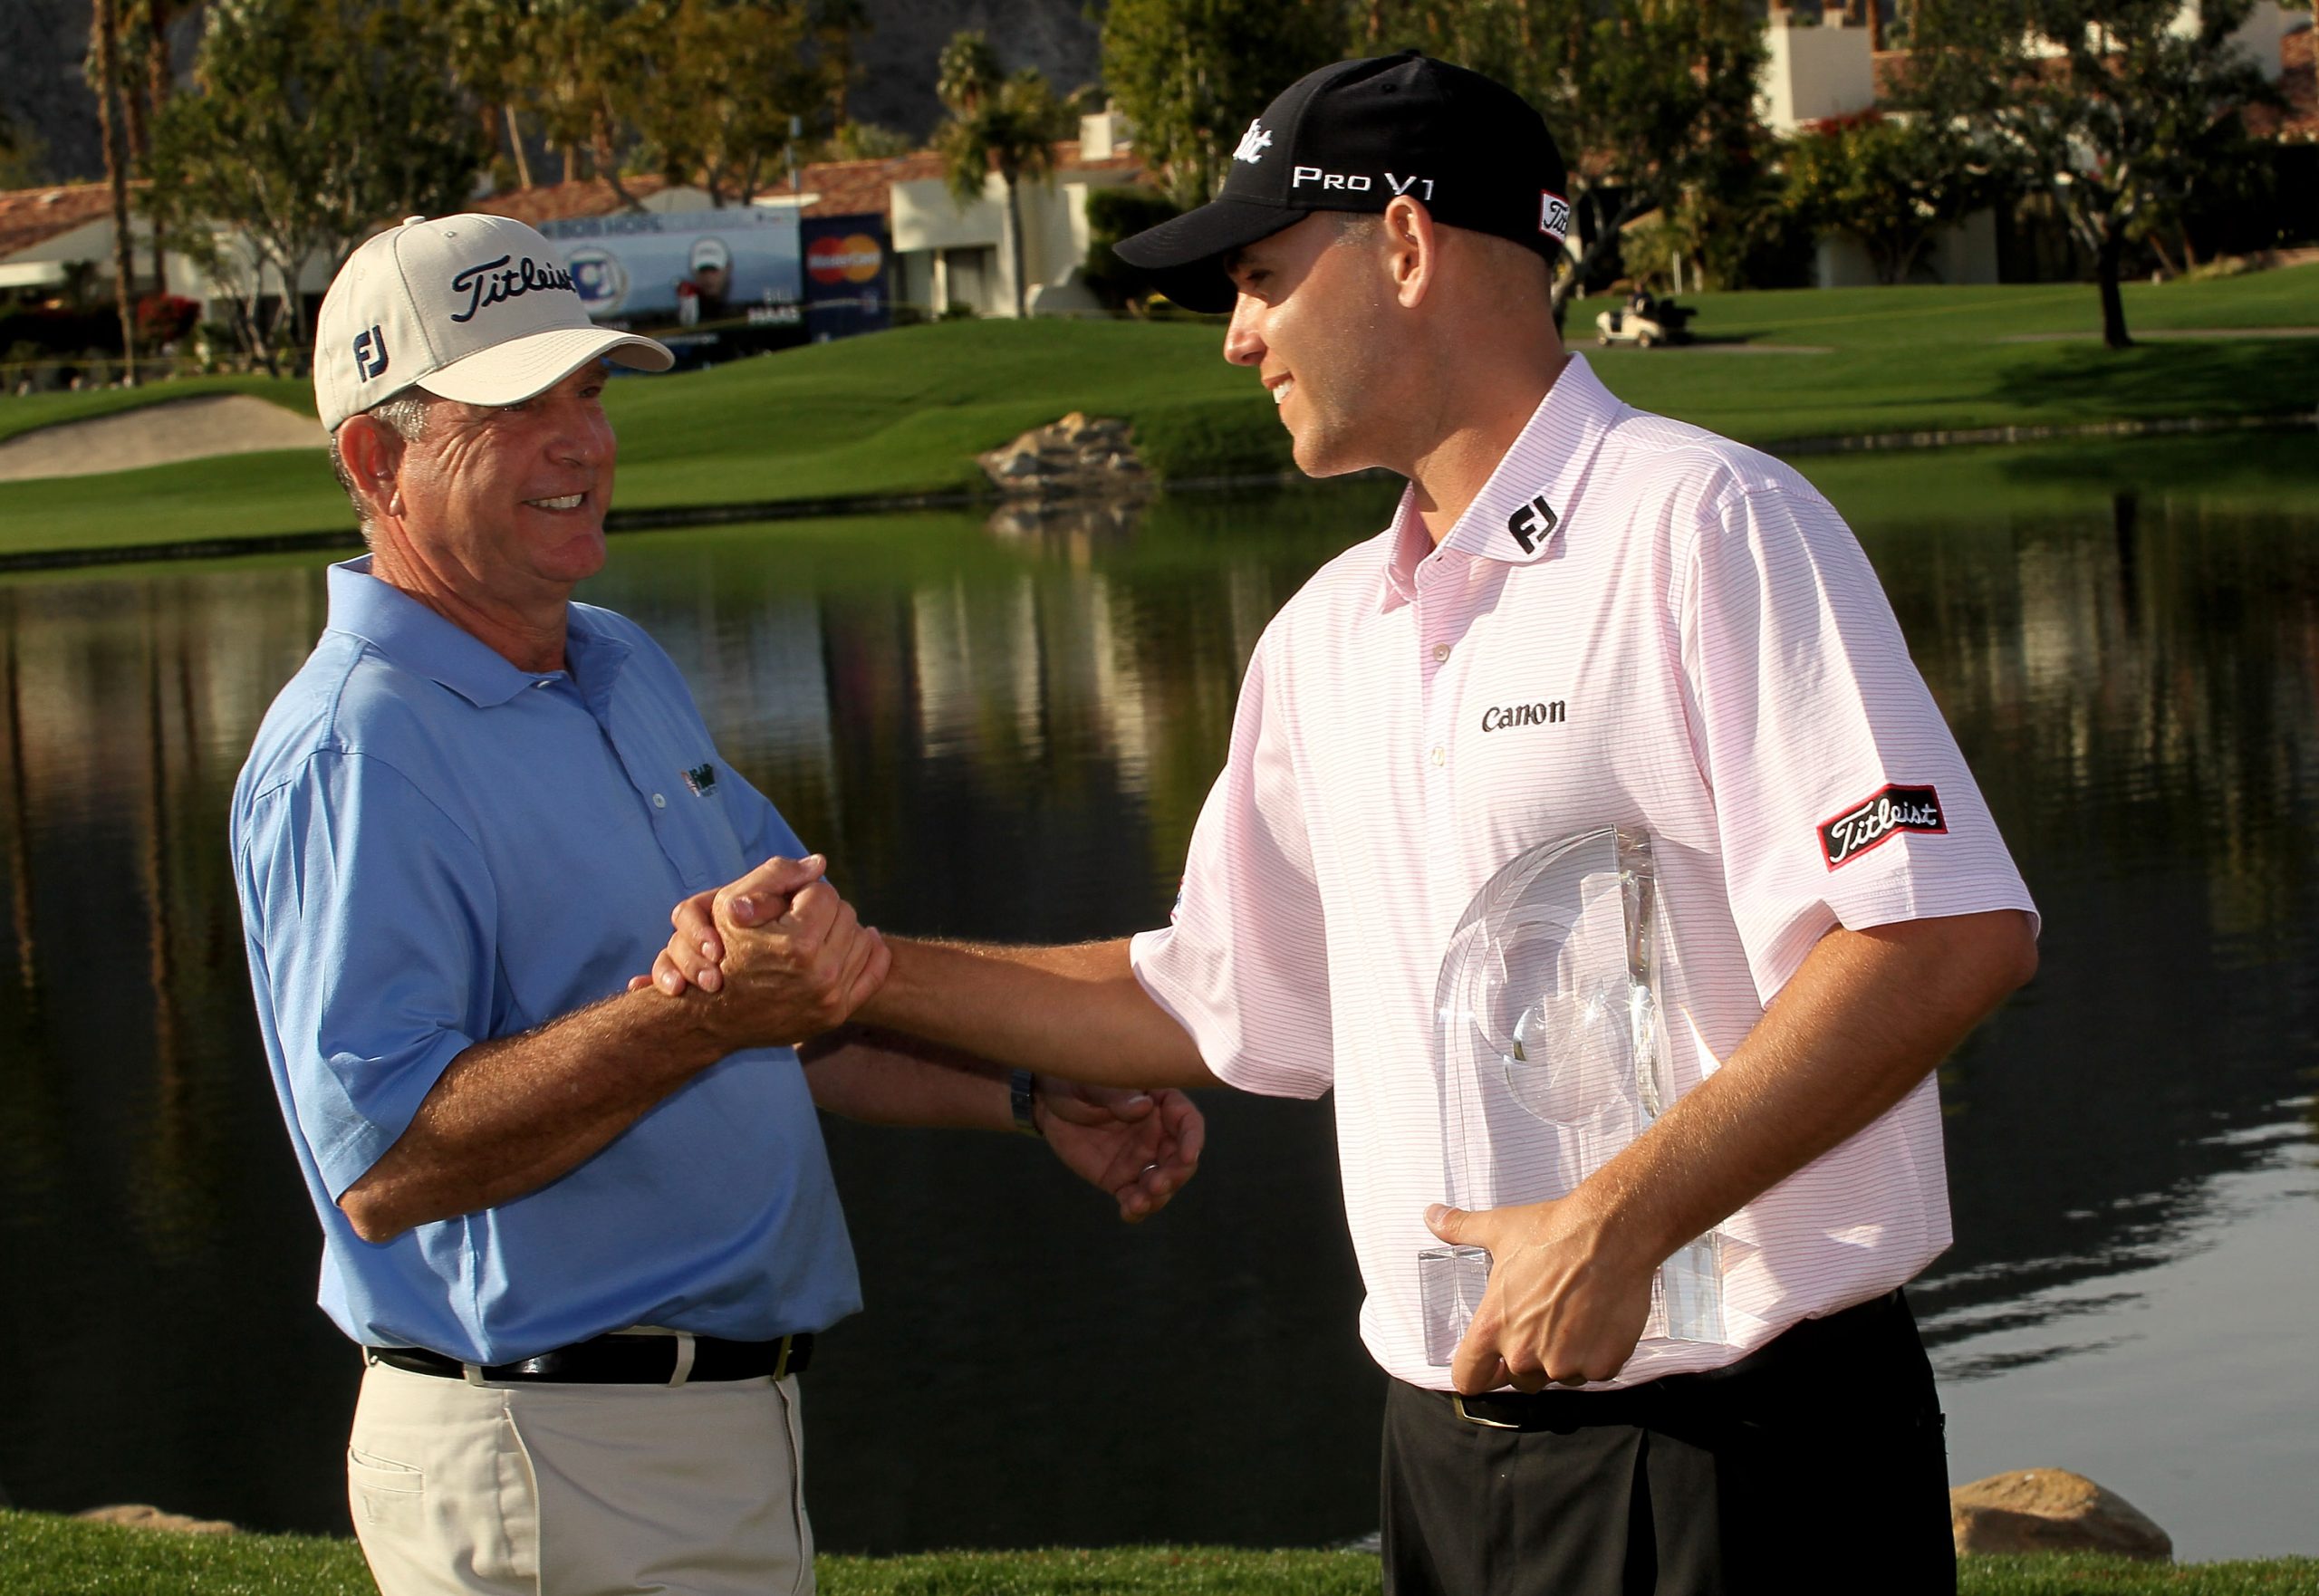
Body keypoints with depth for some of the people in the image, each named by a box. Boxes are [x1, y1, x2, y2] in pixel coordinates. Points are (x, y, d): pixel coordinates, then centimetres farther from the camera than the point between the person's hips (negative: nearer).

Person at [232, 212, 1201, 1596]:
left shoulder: (625, 668, 13)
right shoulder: (353, 753, -18)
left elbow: (806, 1002, 23)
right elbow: (384, 1168, -27)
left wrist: (1032, 1103, 12)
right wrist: (697, 1015, -34)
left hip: (729, 1424, 9)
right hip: (557, 1472, -9)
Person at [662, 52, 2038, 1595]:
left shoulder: (1703, 529, -10)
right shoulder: (1328, 635, 14)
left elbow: (1947, 935, -19)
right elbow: (1215, 1000, 23)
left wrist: (1618, 1219, -22)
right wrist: (852, 970, 15)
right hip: (1453, 1450, 7)